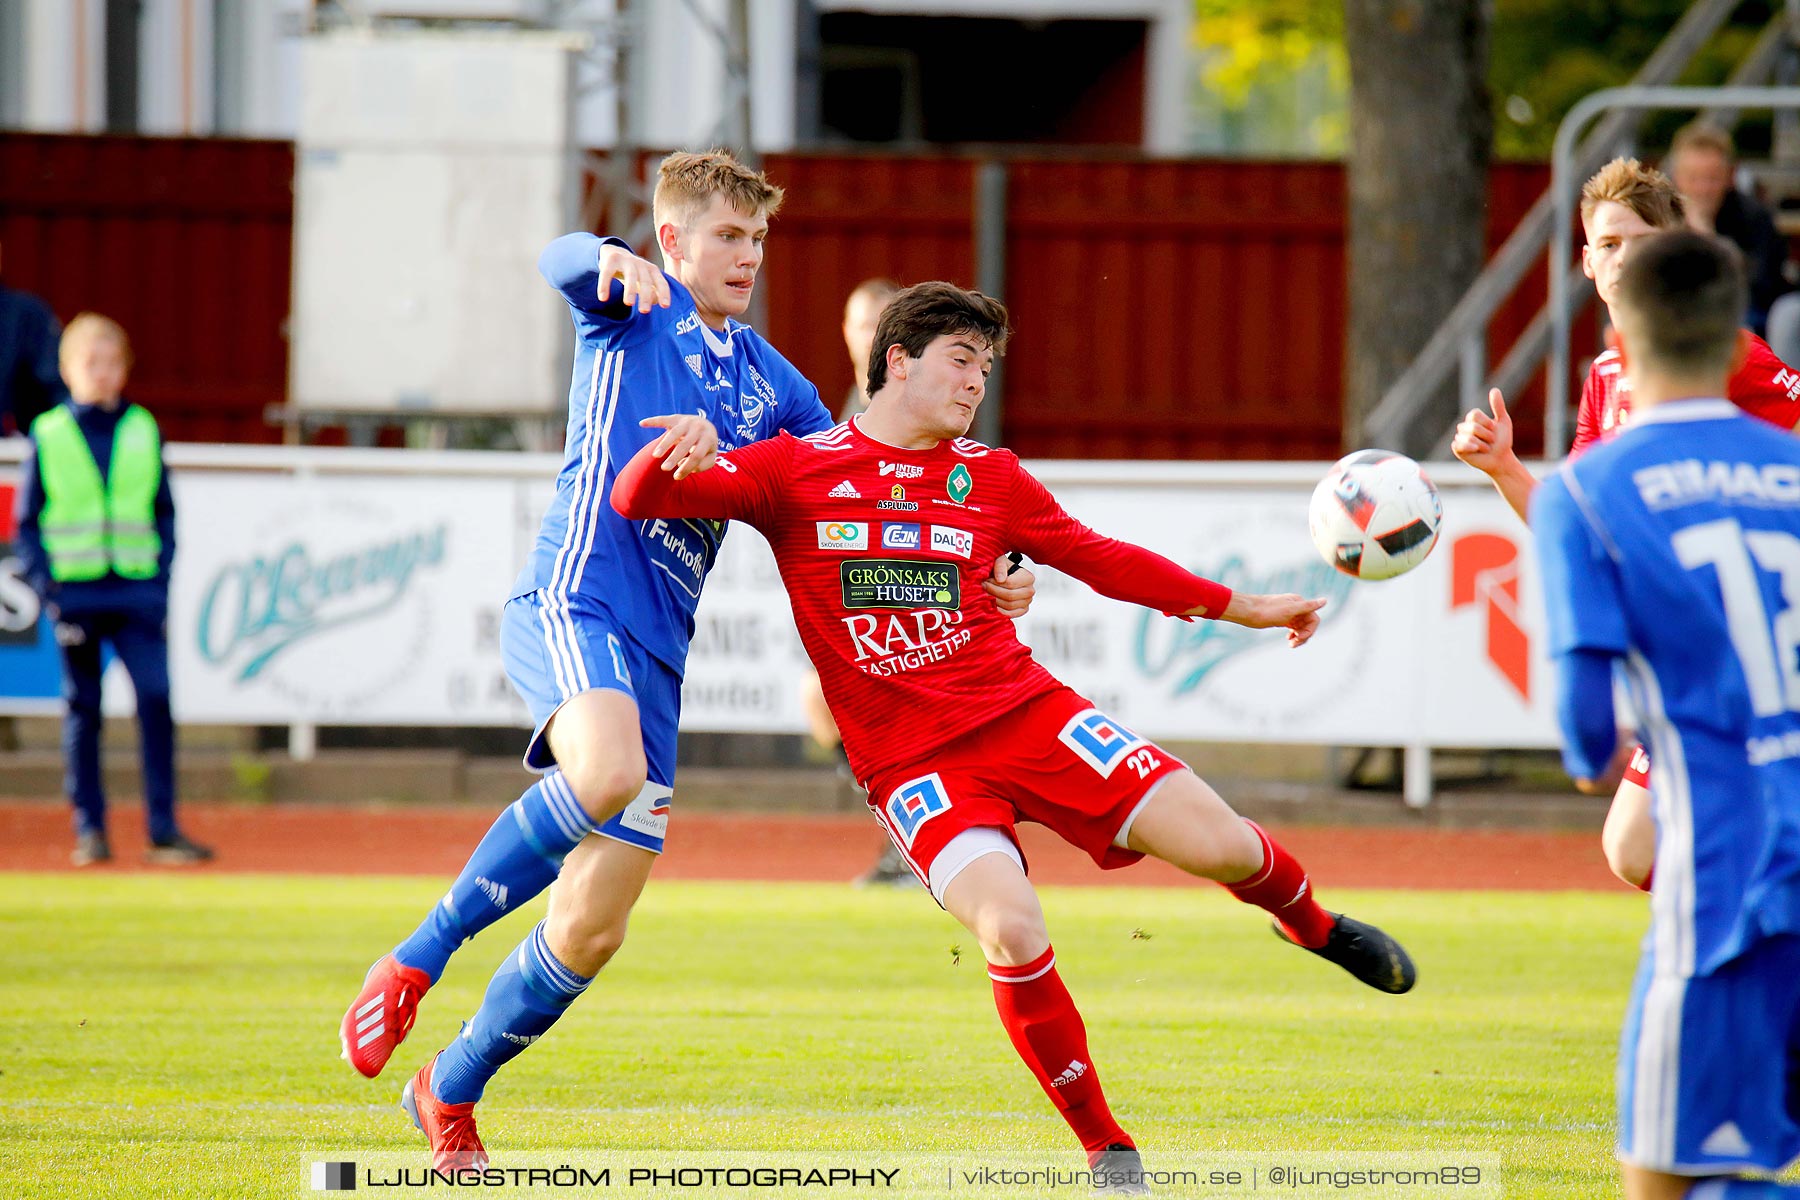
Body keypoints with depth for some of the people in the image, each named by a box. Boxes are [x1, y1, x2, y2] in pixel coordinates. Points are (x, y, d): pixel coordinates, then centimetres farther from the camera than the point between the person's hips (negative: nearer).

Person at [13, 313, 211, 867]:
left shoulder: (144, 432, 7)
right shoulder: (48, 436, 2)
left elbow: (164, 513, 12)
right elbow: (27, 520, 4)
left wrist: (161, 580, 2)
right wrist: (46, 587, -6)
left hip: (136, 590, 1)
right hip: (75, 589, -1)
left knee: (156, 697, -11)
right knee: (82, 708, 5)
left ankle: (163, 828, -7)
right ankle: (89, 829, 12)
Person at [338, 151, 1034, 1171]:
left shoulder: (768, 381, 21)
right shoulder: (633, 311, 4)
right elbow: (561, 262, -18)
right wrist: (611, 258, -42)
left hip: (658, 654, 7)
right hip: (573, 599, -7)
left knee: (594, 930, 3)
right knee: (607, 777, -38)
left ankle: (452, 1092, 24)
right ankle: (417, 961, -25)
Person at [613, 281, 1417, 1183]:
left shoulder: (990, 479, 10)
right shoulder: (792, 472, -1)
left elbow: (1103, 561, 21)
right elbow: (638, 501, -6)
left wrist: (1239, 607, 23)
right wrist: (666, 459, -31)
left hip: (1028, 714, 3)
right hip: (911, 764, -3)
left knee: (1221, 845, -10)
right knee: (1011, 930, -27)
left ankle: (1312, 926, 27)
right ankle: (1103, 1147, -8)